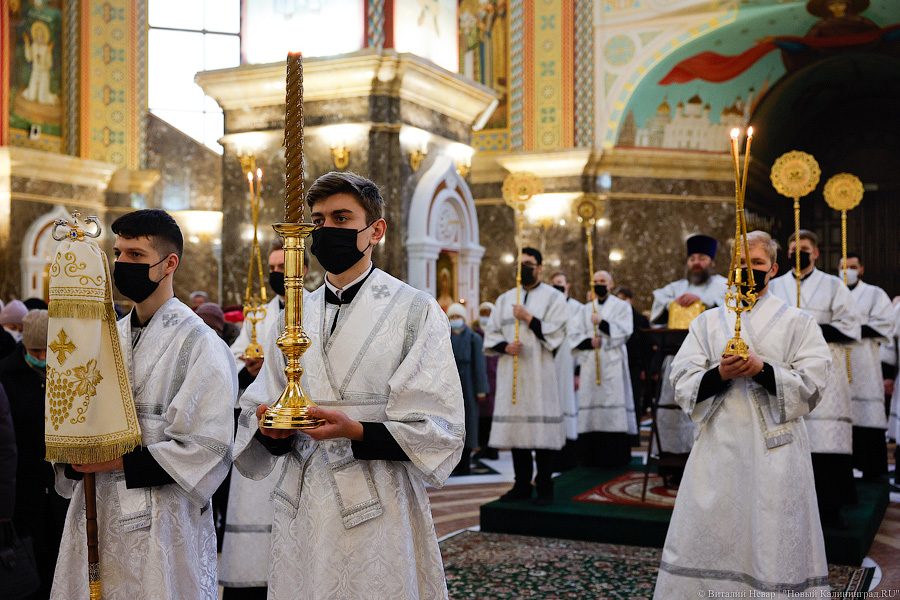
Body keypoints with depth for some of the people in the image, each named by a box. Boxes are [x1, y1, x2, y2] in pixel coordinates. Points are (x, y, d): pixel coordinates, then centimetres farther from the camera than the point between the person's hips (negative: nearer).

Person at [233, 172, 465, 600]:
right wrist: (272, 429, -10)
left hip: (380, 516, -4)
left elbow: (440, 432, -10)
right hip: (301, 515, 4)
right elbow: (256, 411, 13)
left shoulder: (416, 311, -4)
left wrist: (355, 432, -22)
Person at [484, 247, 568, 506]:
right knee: (516, 427, 5)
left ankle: (545, 488, 4)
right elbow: (491, 334, 12)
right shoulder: (505, 299, 16)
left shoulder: (553, 298, 4)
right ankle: (522, 486, 14)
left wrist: (528, 318, -12)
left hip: (540, 374, -4)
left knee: (542, 429, -5)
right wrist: (505, 346, -7)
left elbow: (556, 333, -7)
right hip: (511, 373, 4)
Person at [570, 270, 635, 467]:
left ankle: (616, 457, -8)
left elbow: (624, 332, -3)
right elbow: (574, 336, 10)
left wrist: (602, 323, -14)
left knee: (614, 410, -10)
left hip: (612, 365, -3)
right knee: (590, 410, -3)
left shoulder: (622, 306, 11)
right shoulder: (585, 309, 19)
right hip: (589, 366, 3)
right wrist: (589, 342, -8)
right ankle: (592, 457, -1)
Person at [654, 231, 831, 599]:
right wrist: (720, 374, -13)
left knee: (773, 549, -1)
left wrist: (762, 370, -16)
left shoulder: (797, 322, 8)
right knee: (705, 544, 3)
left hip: (775, 450, -2)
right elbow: (683, 386, 6)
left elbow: (812, 385, -2)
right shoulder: (708, 322, 13)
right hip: (718, 447, 2)